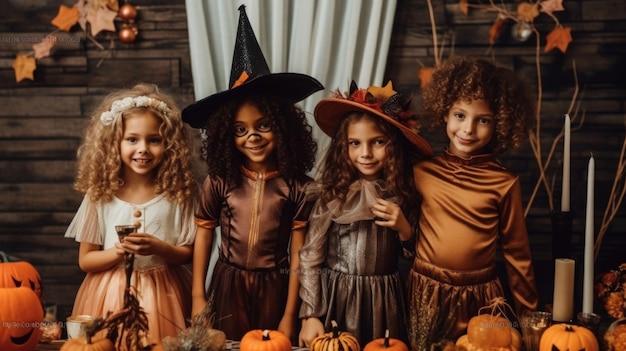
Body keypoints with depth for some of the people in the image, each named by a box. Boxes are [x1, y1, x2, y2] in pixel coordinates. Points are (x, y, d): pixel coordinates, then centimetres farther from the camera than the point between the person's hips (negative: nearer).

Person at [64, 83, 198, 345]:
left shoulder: (178, 193, -5)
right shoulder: (100, 195, -5)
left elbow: (188, 254, 0)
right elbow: (85, 260, 0)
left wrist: (159, 248, -19)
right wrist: (118, 252, -18)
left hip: (162, 294, 0)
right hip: (111, 295, 0)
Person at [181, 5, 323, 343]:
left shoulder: (297, 186, -8)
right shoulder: (219, 180, -5)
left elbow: (298, 254, -7)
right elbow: (203, 237, 2)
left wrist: (290, 315, -6)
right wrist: (198, 298, 2)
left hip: (273, 289, -1)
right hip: (227, 286, 1)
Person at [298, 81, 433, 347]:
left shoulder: (404, 194, -1)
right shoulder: (331, 195, -10)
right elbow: (310, 258, -8)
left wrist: (404, 228, -11)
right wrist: (310, 315, -11)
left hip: (383, 301, 3)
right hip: (336, 297, -2)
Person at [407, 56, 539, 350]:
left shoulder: (504, 183, -6)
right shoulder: (421, 171, -3)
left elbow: (516, 253, 1)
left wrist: (527, 314, 5)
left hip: (479, 299, -1)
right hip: (426, 295, 1)